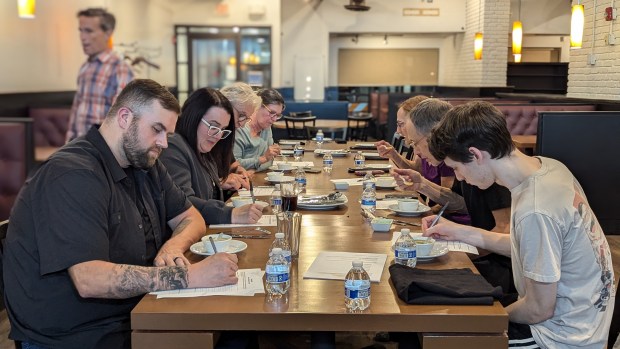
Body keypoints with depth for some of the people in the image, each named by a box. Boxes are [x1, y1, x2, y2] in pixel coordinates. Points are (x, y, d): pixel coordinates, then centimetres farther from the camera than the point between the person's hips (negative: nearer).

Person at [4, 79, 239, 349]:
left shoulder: (144, 162, 7)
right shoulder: (72, 175, -20)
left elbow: (191, 218, 13)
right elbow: (90, 279, -29)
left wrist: (172, 248, -10)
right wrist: (189, 275, -32)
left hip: (134, 315, 8)